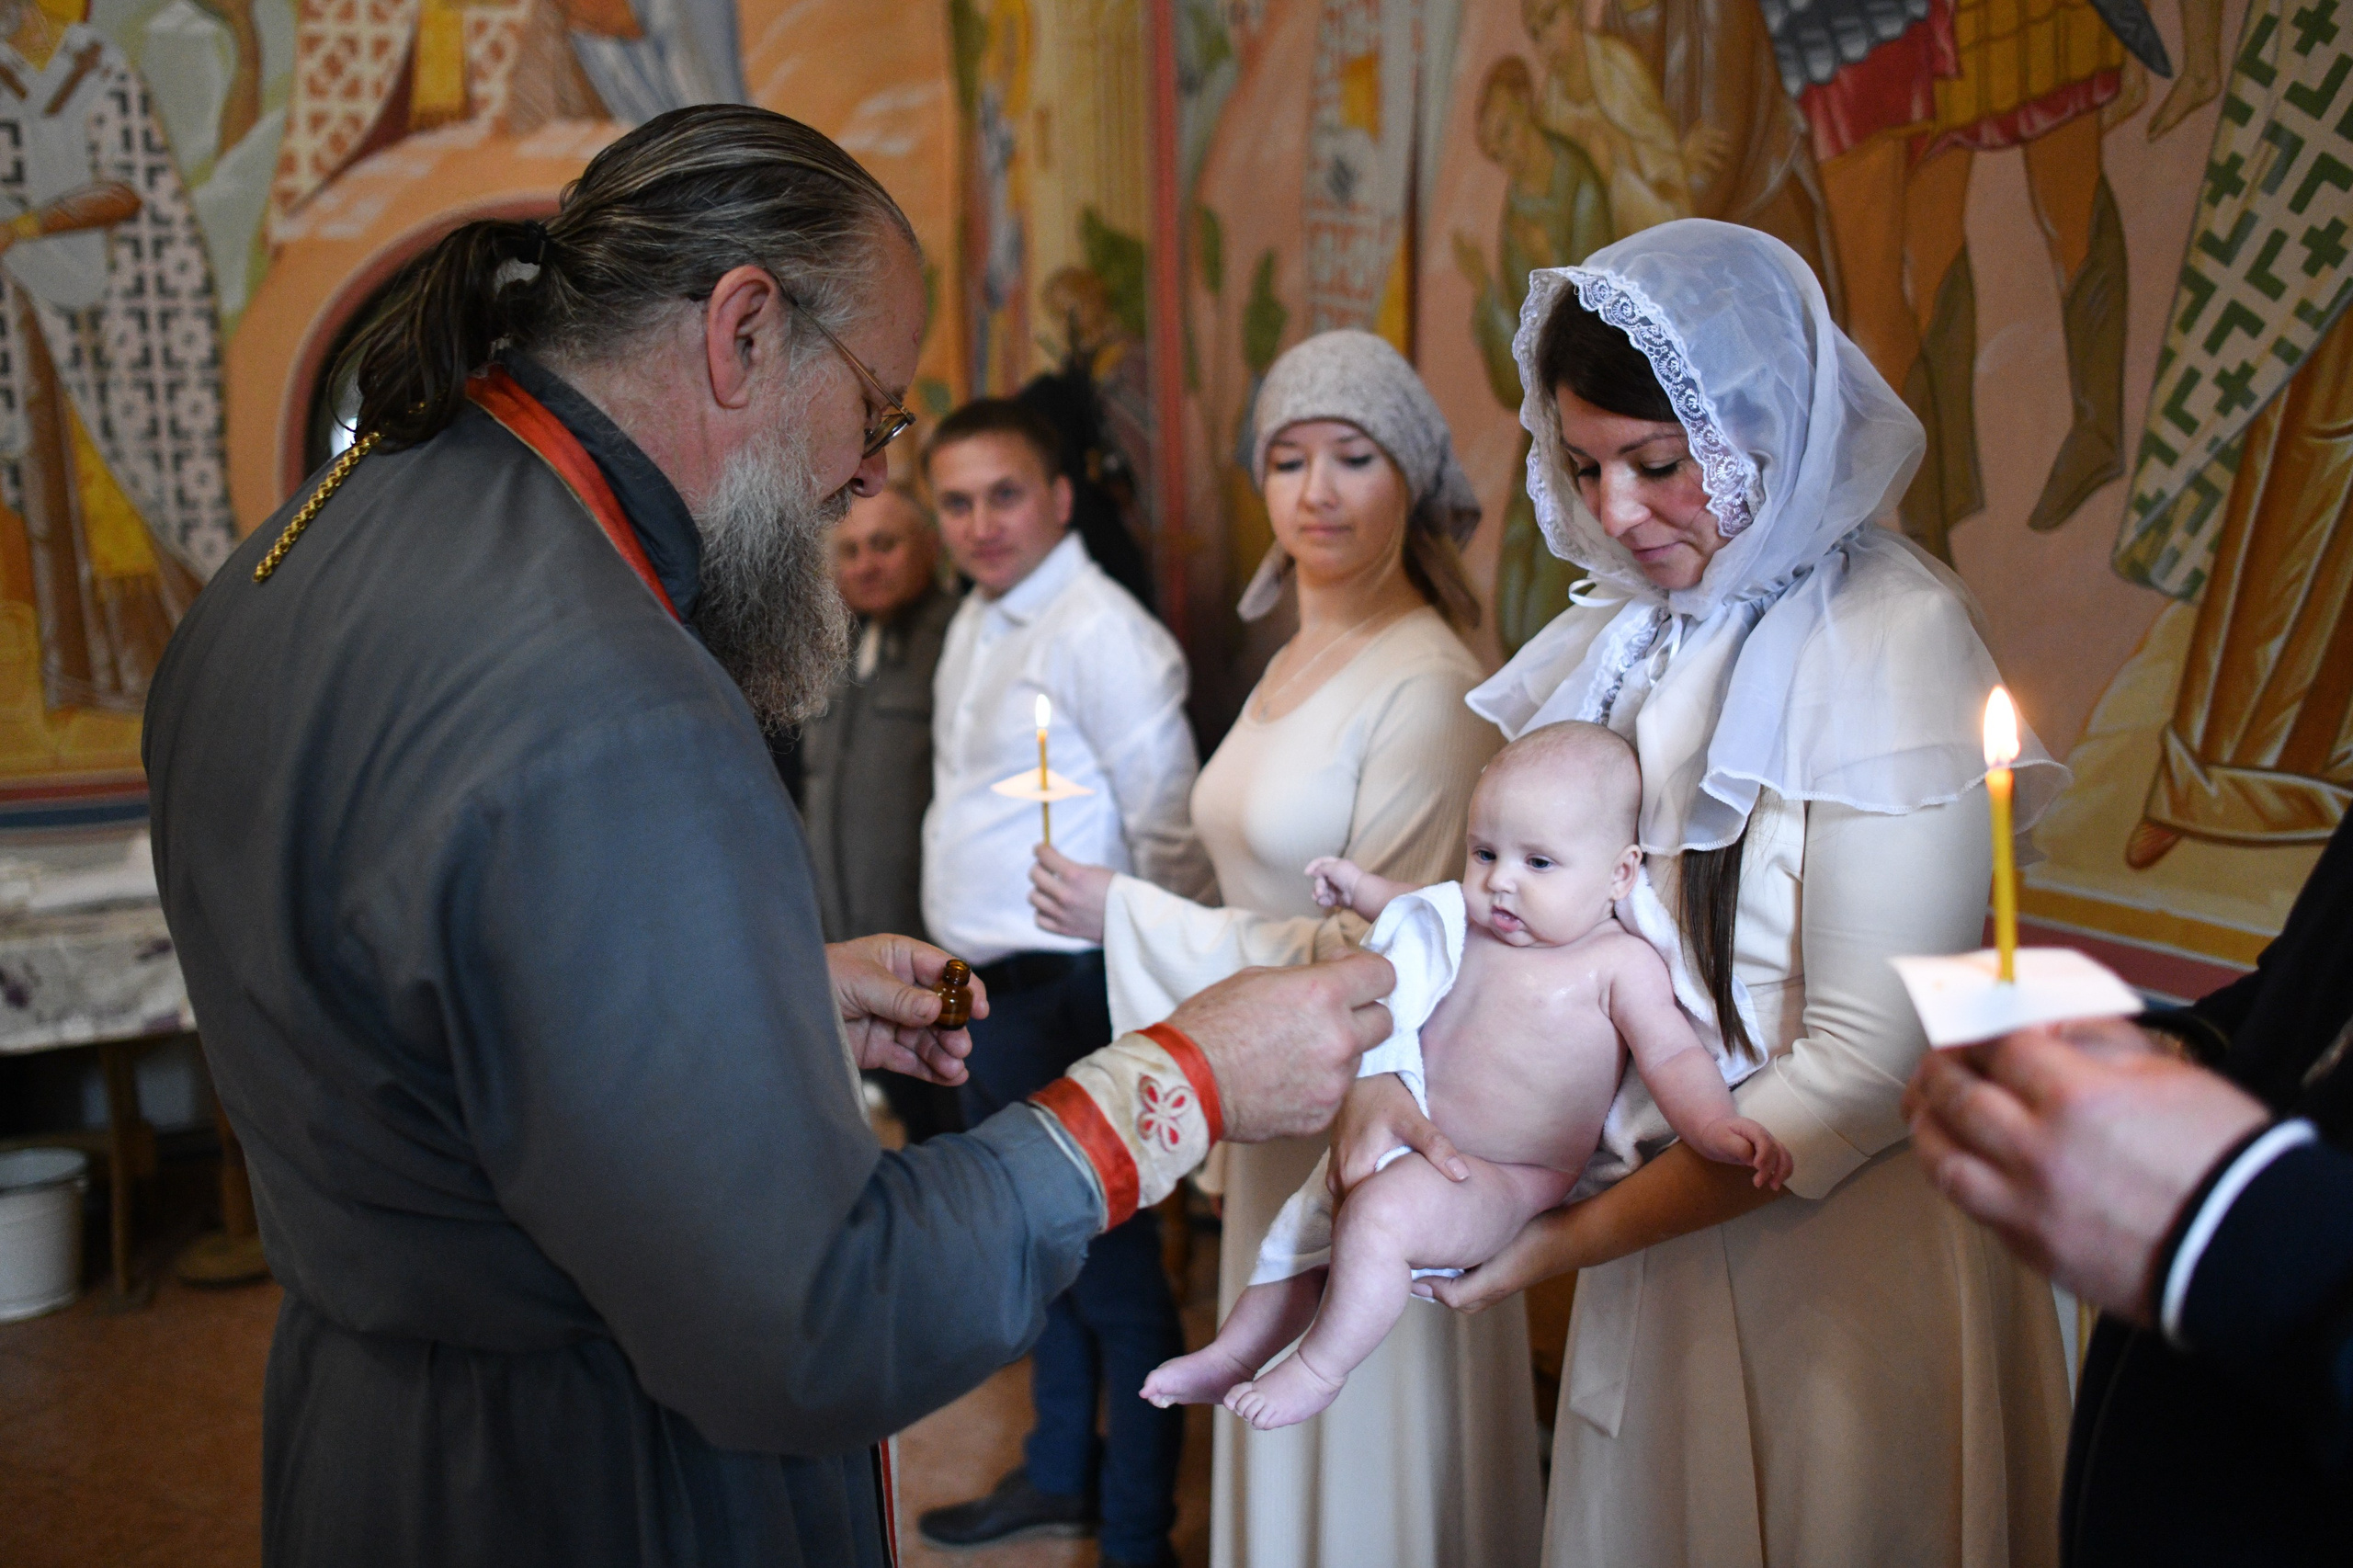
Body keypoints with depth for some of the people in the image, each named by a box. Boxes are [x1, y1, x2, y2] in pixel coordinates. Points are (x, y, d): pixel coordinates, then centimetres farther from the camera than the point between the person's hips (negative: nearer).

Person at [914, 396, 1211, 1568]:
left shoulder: (1100, 635, -18)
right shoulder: (976, 621, 11)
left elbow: (1171, 835, -18)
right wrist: (968, 974, 17)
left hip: (1067, 995, -9)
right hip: (986, 992, 10)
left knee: (1112, 1275, 2)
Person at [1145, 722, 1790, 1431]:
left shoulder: (1619, 964, -13)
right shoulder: (1471, 923, 6)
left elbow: (1673, 1057, -20)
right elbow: (1425, 908, 29)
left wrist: (1717, 1126, -36)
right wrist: (1361, 887, 25)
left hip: (1502, 1183, -8)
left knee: (1378, 1218, -31)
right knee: (1301, 1232, 16)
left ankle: (1318, 1371, -12)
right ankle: (1232, 1356, 35)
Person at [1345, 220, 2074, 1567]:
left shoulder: (1893, 638, -17)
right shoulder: (1622, 639, 3)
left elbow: (1868, 1066, -21)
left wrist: (1577, 1238, -16)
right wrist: (1379, 1078, -9)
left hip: (1841, 1264, -6)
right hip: (1655, 1246, 6)